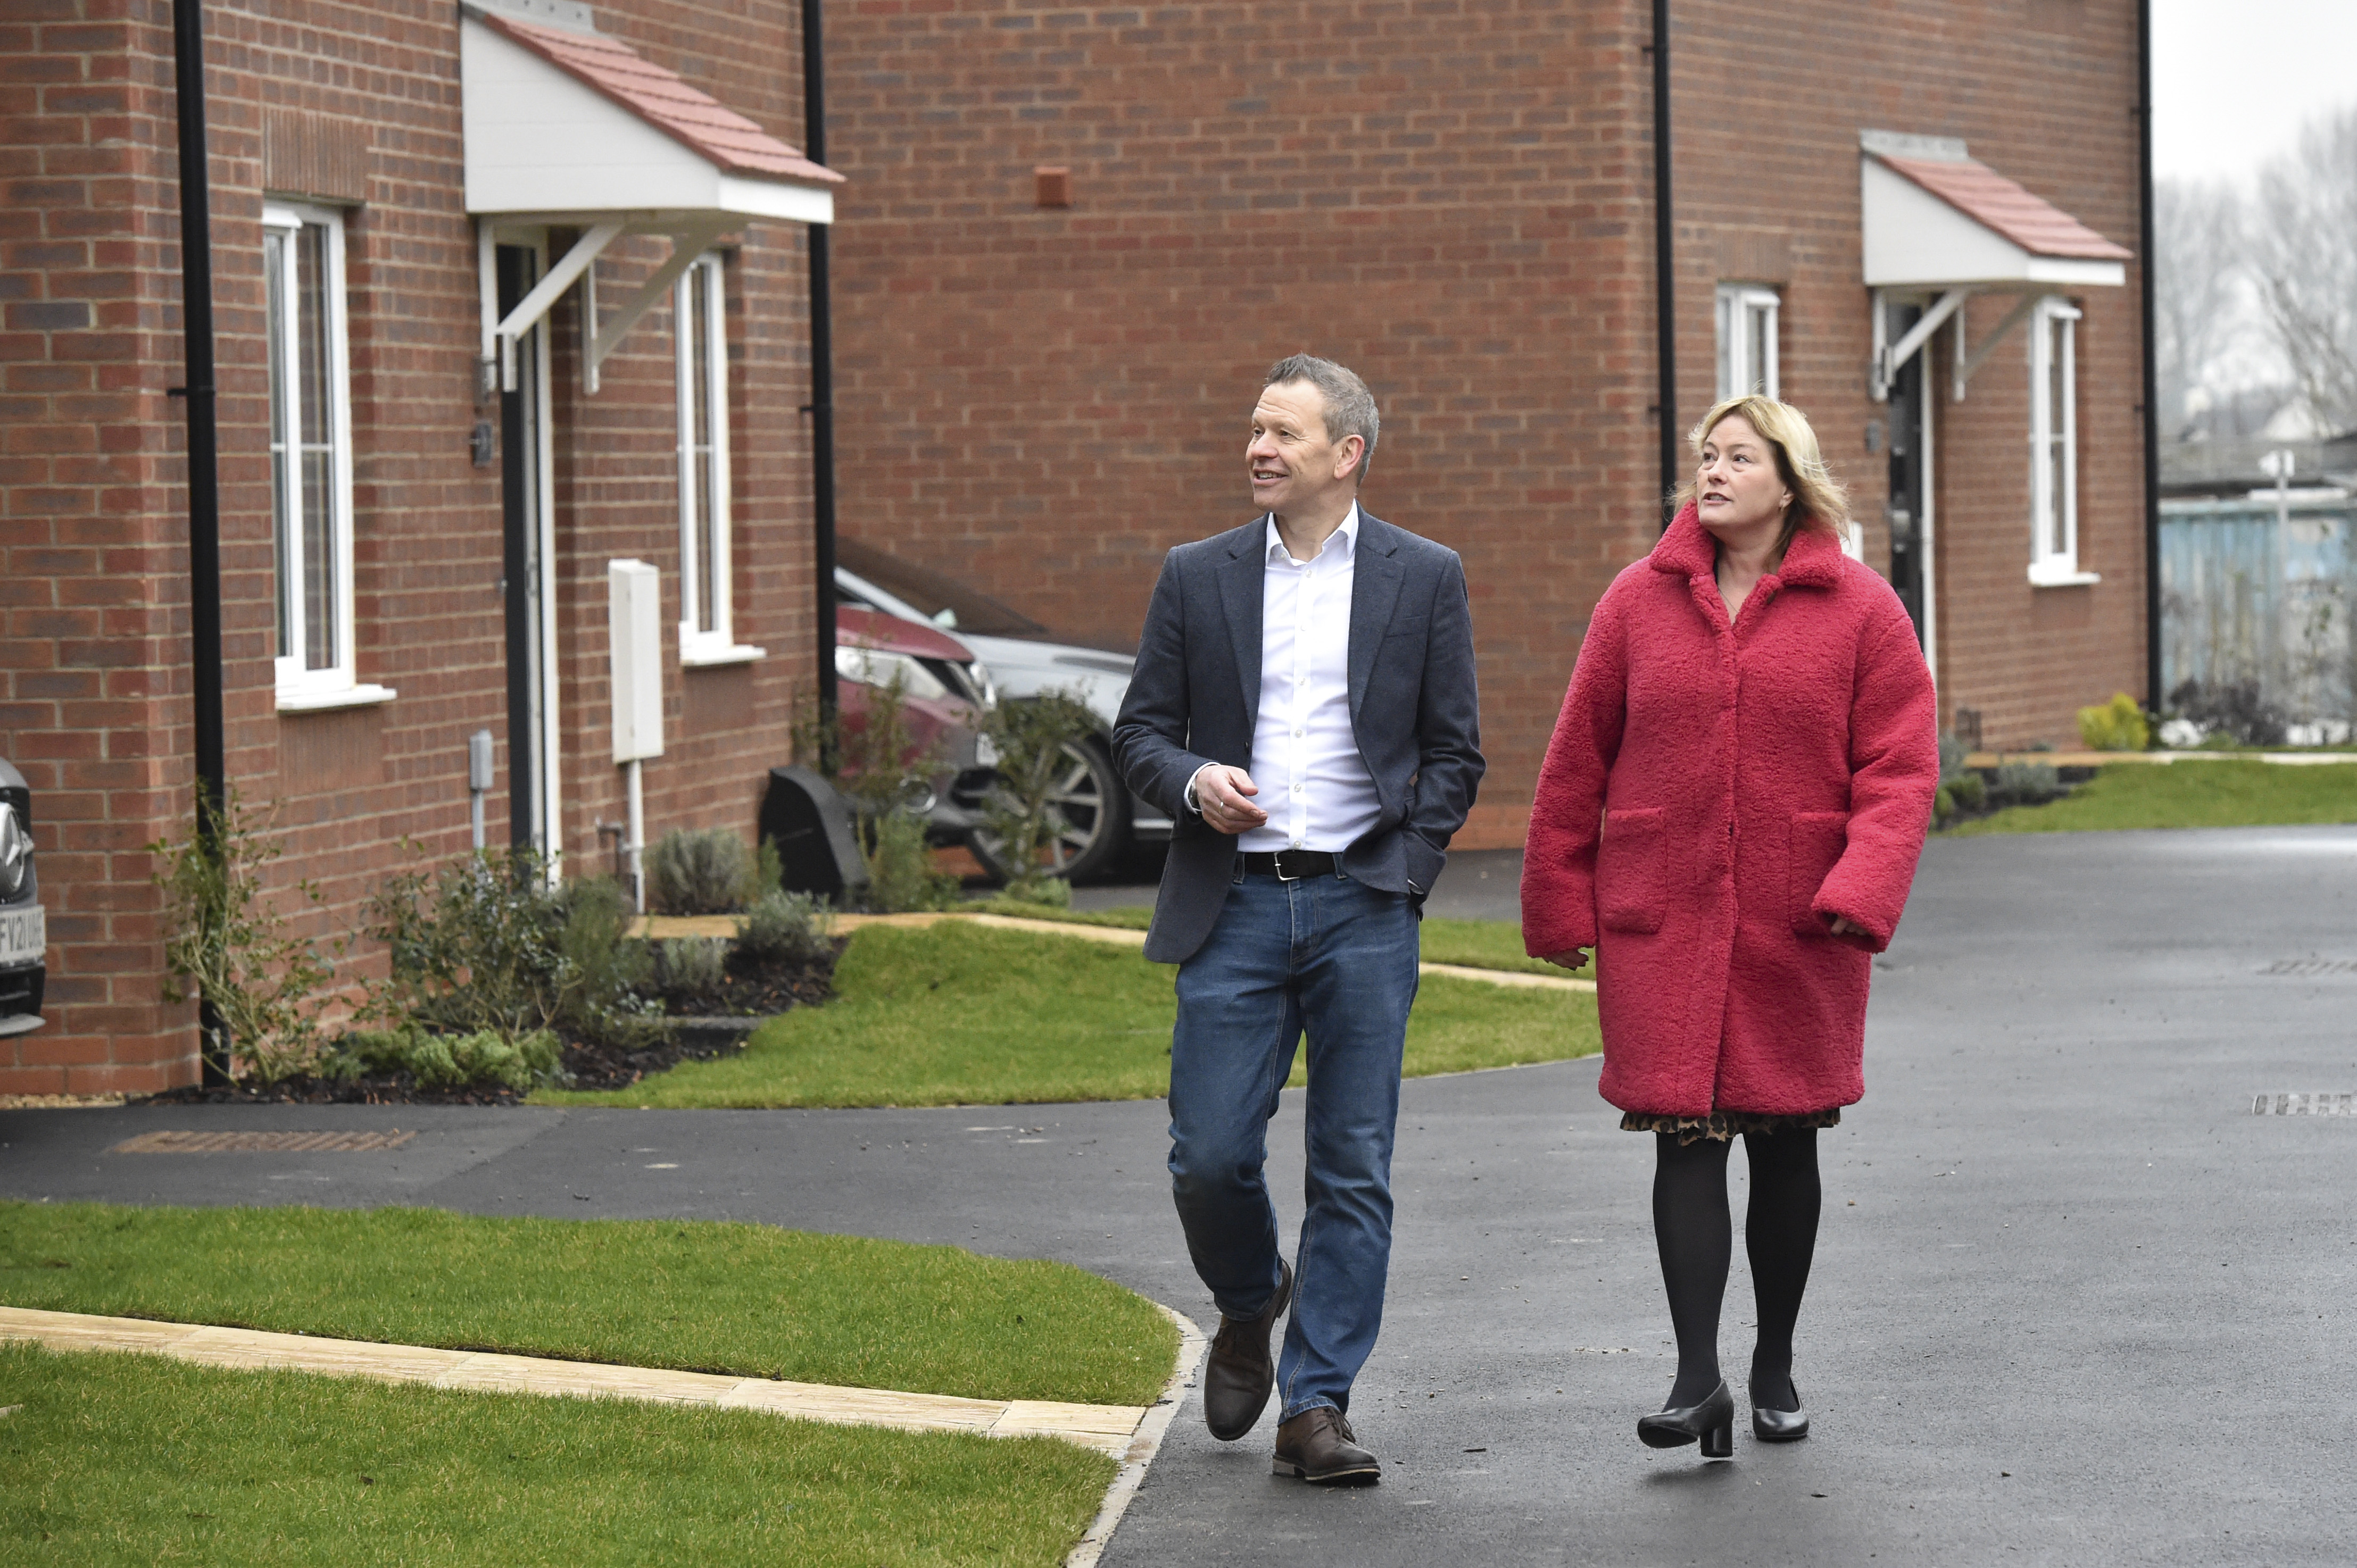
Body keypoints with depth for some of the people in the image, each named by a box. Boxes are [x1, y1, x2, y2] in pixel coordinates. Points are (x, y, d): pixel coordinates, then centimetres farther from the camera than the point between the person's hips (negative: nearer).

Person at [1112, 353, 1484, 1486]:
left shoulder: (1423, 579, 5)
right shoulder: (1197, 578, 8)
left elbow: (1453, 752, 7)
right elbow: (1139, 731, 10)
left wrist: (1403, 874, -3)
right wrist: (1192, 781, -11)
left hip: (1361, 905, -1)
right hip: (1234, 904, 1)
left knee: (1353, 1171, -1)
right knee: (1211, 1155, -5)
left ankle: (1316, 1406, 4)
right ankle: (1249, 1305, 26)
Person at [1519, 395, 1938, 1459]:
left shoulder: (1860, 611, 1)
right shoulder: (1640, 602, 5)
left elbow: (1900, 767, -2)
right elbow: (1577, 764, 9)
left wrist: (1861, 892, -16)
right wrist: (1558, 905, 8)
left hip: (1798, 931, 0)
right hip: (1661, 923, 0)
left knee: (1785, 1142, 9)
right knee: (1686, 1138, -8)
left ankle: (1775, 1364, 23)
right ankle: (1697, 1377, -12)